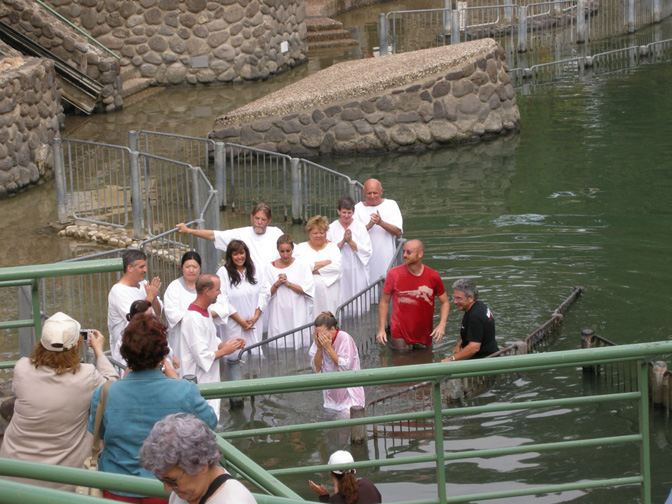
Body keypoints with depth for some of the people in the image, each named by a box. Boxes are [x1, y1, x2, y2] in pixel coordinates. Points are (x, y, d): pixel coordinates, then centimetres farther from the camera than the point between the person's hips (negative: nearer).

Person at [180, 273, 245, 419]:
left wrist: (225, 344, 3)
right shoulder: (194, 319, -23)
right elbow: (202, 356, -24)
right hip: (200, 381, -10)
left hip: (210, 378, 10)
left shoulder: (206, 312, 10)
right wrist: (224, 351, -12)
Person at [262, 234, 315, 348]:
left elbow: (308, 290, -6)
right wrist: (277, 284, -12)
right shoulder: (270, 268, 7)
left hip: (298, 316, -1)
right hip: (279, 316, 1)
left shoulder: (302, 266, 2)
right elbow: (266, 294, 4)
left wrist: (288, 283, -10)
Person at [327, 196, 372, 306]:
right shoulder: (331, 228, 4)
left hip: (357, 273, 0)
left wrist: (351, 242, -13)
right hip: (339, 272, 0)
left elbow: (367, 251, -3)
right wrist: (342, 241, -14)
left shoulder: (360, 227, 3)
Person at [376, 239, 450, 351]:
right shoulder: (394, 274, -6)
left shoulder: (433, 277, -3)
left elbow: (445, 302, 8)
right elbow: (384, 302, 2)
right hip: (400, 336, -2)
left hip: (425, 337, 2)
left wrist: (442, 325, -8)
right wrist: (381, 329, -4)